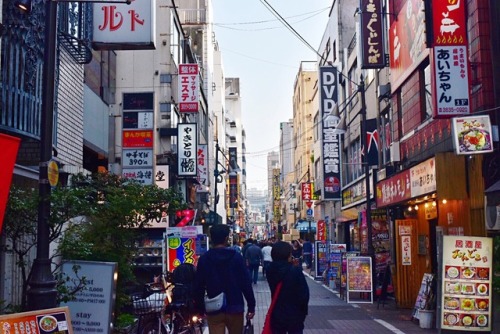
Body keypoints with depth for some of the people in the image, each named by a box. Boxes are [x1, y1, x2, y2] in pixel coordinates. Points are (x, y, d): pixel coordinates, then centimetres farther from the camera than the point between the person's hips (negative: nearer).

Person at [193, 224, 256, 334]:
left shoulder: (204, 259, -1)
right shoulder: (236, 257, -5)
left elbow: (199, 286, 2)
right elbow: (246, 283, -7)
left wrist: (200, 308, 12)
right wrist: (251, 305, 0)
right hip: (235, 307, 0)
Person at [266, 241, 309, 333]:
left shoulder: (270, 271, -4)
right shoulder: (296, 271, -19)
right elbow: (304, 294, -14)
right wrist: (303, 312, 3)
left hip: (277, 315, 4)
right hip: (294, 315, -4)